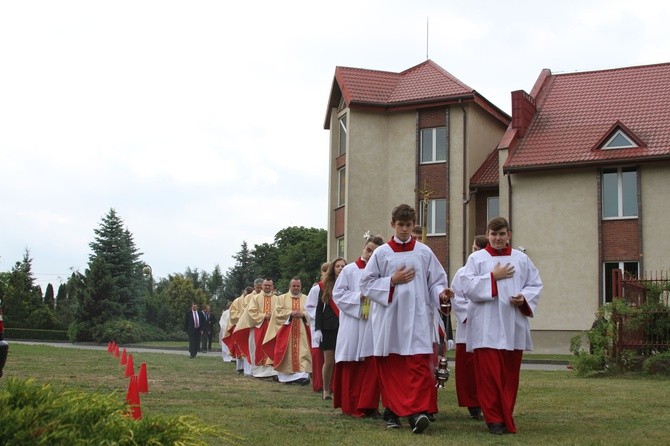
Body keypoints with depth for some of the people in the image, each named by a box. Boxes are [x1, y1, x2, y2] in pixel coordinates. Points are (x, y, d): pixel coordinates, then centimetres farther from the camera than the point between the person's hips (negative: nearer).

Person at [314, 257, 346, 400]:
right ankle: (326, 390, 16)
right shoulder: (324, 286, 6)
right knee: (329, 361, 2)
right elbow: (319, 308, 6)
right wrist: (318, 329, -2)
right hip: (328, 328, 0)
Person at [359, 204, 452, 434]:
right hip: (389, 318, 1)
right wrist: (392, 281, -8)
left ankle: (417, 412, -18)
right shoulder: (381, 253, 5)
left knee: (418, 364, -13)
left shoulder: (424, 252, 6)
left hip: (417, 318, -1)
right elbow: (366, 283, 4)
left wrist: (441, 294, -15)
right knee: (390, 366, 7)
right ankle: (392, 411, 19)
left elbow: (436, 281, 6)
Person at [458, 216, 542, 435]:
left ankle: (506, 418, 18)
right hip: (486, 328, -3)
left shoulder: (522, 259, 11)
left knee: (510, 375, 7)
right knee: (489, 374, -6)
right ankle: (493, 419, 2)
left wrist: (524, 298, -10)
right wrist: (493, 277, -11)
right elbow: (467, 286, -8)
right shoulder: (476, 258, 3)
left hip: (513, 327, 3)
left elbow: (535, 285, 9)